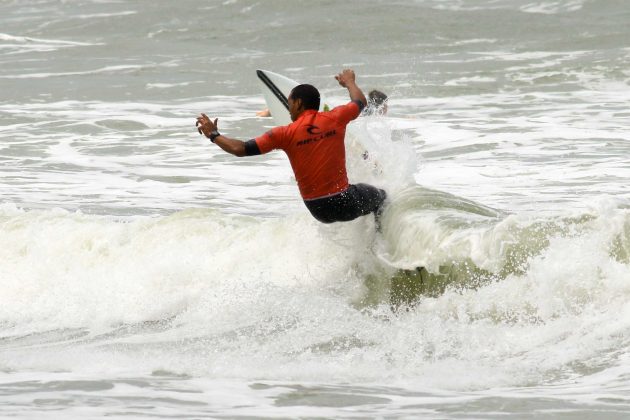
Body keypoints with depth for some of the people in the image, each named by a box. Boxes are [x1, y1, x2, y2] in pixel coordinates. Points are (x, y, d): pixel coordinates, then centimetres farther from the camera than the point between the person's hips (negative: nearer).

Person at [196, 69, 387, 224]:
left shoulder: (285, 134, -6)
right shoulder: (335, 119, -3)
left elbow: (240, 149, -7)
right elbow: (360, 102, 20)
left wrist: (213, 135, 10)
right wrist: (350, 82, 42)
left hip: (318, 210, 1)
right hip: (345, 204, -1)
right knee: (379, 196, 30)